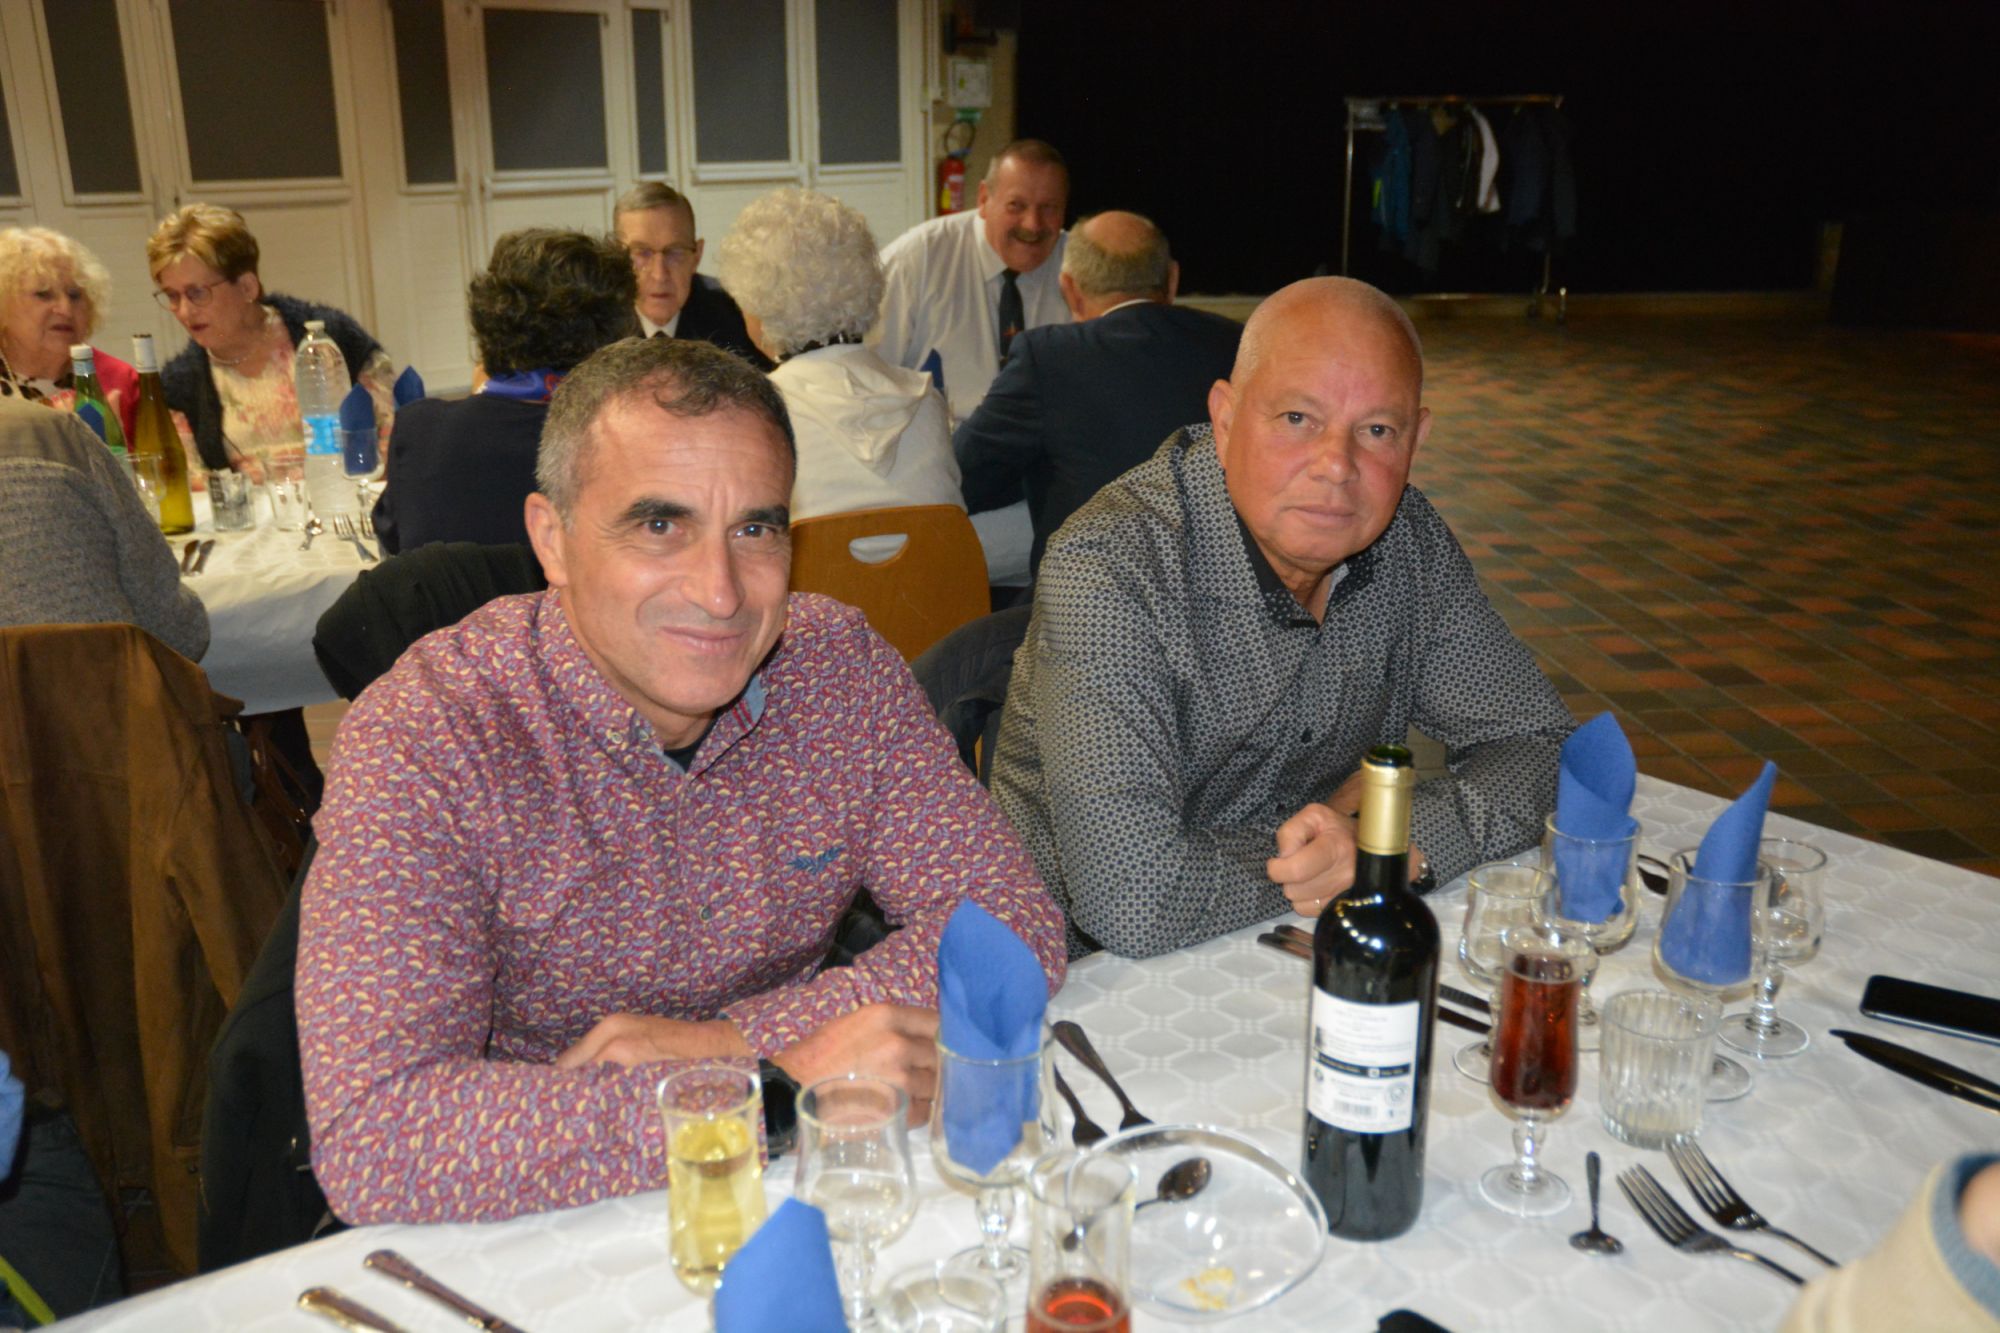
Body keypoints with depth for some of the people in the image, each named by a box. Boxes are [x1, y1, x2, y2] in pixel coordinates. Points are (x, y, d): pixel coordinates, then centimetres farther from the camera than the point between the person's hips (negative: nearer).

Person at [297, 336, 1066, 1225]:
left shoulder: (837, 663, -7)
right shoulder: (422, 736, -17)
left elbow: (1017, 925, -7)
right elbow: (371, 1144, -25)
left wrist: (731, 1043, -18)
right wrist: (780, 1096, -28)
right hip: (541, 1233, -2)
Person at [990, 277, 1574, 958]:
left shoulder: (1405, 534, -5)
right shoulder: (1107, 569, -25)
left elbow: (1539, 743, 1)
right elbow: (1133, 902, -33)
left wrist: (1404, 838, -21)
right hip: (1103, 979, -4)